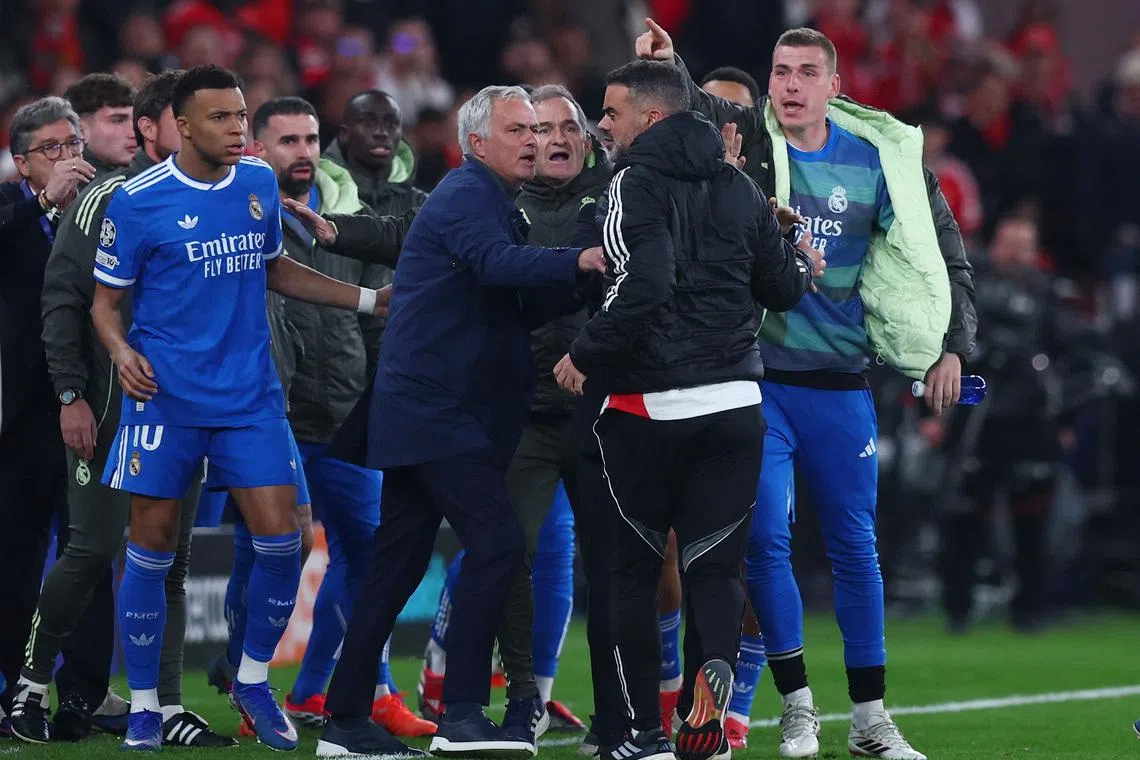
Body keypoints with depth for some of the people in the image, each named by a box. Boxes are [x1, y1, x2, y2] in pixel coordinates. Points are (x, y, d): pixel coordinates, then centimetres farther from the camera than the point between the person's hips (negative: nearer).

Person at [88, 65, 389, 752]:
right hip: (166, 398, -4)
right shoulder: (137, 201, -8)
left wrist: (370, 299, 16)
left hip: (250, 396, 4)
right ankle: (144, 704, 12)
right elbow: (106, 300, 0)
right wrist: (122, 351, -20)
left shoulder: (260, 183, 6)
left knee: (281, 540, -4)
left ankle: (254, 681, 16)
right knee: (152, 548, 0)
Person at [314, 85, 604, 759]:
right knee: (498, 538, -18)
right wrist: (578, 261, -42)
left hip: (423, 410, 11)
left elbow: (527, 308, 18)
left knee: (399, 564, 11)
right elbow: (497, 263, -30)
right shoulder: (467, 196, -9)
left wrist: (582, 279, 0)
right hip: (437, 410, -11)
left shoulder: (491, 200, 22)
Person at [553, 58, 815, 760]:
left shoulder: (638, 183, -9)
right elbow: (780, 286, 16)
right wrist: (804, 266, 38)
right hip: (734, 404, 5)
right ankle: (714, 665, -22)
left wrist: (585, 355, -11)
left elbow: (645, 287, -21)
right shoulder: (738, 188, 10)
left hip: (649, 406, -4)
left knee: (633, 568, 9)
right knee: (716, 565, 8)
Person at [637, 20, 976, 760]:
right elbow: (691, 104, -21)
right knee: (766, 536, -8)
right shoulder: (744, 138, -3)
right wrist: (666, 65, -42)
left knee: (856, 545, 8)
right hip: (756, 378, -2)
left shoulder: (881, 159, 1)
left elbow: (943, 251, 9)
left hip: (840, 382, 2)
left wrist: (952, 345, 2)